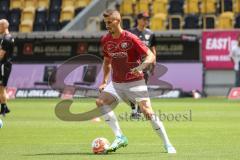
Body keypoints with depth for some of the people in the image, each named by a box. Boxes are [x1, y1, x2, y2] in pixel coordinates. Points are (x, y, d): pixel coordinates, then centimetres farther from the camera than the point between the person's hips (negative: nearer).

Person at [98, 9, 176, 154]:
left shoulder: (131, 38, -15)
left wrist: (141, 67, -33)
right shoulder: (105, 40, 2)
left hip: (135, 82, -5)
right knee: (101, 102, -17)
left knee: (147, 111, -12)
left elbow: (151, 56, -15)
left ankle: (167, 144, 1)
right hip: (116, 83, 5)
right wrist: (105, 81, 7)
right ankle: (120, 137, -12)